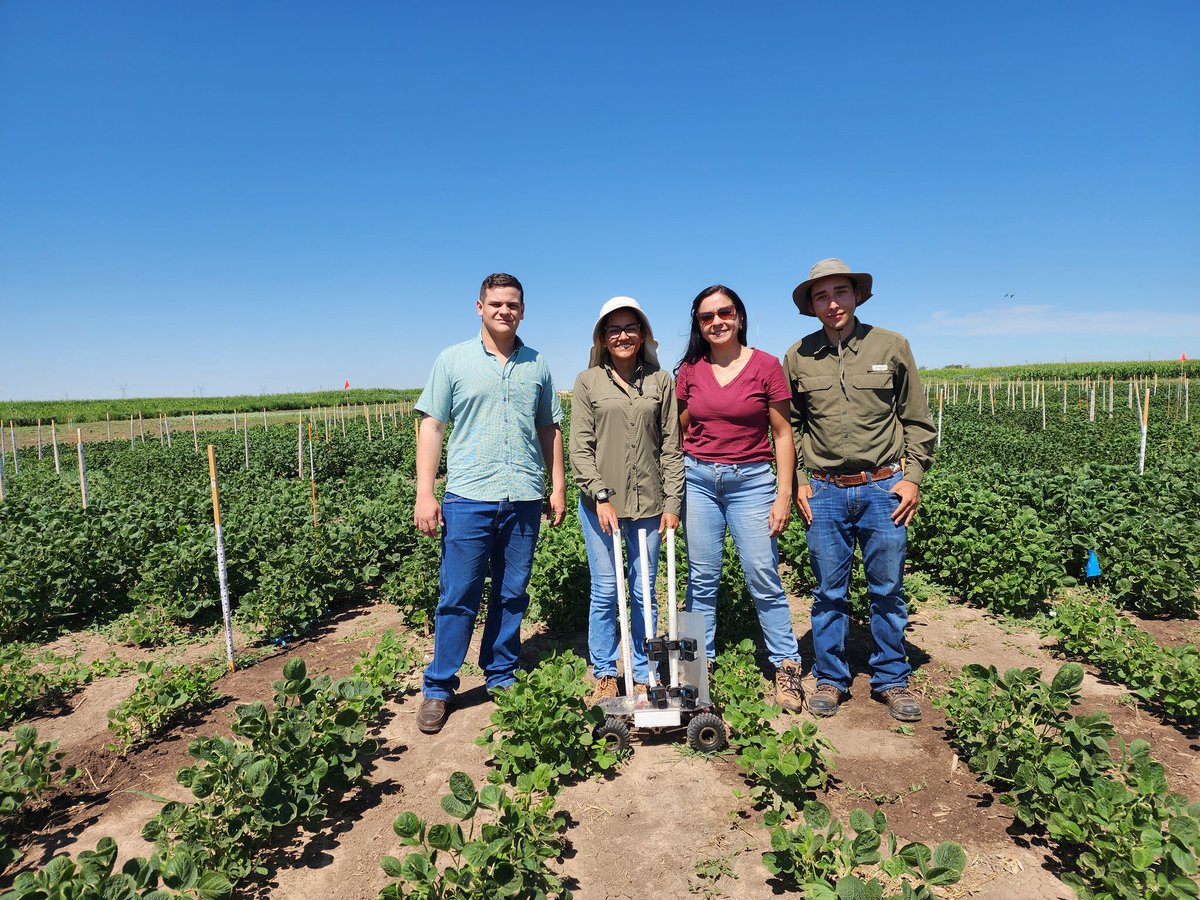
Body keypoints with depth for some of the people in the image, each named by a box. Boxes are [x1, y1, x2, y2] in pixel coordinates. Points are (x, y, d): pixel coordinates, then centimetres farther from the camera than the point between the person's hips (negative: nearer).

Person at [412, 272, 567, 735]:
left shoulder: (538, 366, 12)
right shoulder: (453, 360, 4)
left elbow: (550, 430, 16)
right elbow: (431, 426, 1)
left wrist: (558, 487, 10)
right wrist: (424, 493, -6)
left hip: (525, 497, 3)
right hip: (469, 495, -2)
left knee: (512, 594, 10)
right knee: (458, 596, 0)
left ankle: (501, 677, 26)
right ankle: (439, 688, 15)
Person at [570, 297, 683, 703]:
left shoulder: (660, 381, 7)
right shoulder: (588, 381, 3)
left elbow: (671, 446, 5)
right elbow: (579, 446, -2)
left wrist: (673, 502, 0)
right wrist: (601, 495, -10)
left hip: (648, 504, 1)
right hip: (600, 503, -1)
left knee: (644, 593, 8)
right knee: (605, 591, 5)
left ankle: (645, 677, 23)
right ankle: (604, 675, 22)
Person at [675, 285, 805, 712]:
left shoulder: (766, 365, -3)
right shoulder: (689, 371, 5)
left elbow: (782, 435, -1)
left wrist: (784, 494, -6)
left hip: (751, 480, -2)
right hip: (698, 480, 3)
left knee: (764, 578, -1)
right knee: (702, 578, 8)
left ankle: (787, 666, 16)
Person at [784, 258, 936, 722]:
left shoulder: (892, 346, 1)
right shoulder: (798, 357, 3)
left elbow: (918, 419, 6)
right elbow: (789, 426, 10)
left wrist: (913, 476, -2)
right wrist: (796, 483, 4)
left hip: (883, 488, 0)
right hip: (825, 492, 1)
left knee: (888, 591, 9)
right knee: (829, 593, 9)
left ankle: (892, 680, 25)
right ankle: (830, 679, 23)